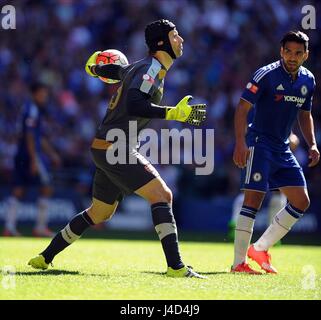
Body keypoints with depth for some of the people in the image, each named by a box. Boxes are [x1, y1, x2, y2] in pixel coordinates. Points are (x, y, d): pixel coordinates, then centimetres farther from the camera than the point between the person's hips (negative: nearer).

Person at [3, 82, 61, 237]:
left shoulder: (37, 110, 19)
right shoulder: (32, 110, -11)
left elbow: (40, 137, 27)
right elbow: (29, 136, -18)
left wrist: (52, 154, 29)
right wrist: (34, 160, -21)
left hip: (20, 155, 9)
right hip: (31, 154, -9)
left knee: (18, 190, 4)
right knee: (46, 188, -2)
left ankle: (9, 227, -2)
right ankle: (40, 227, -1)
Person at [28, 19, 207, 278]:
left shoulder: (143, 67, 15)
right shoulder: (152, 68, -14)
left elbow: (118, 71, 35)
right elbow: (134, 104, -29)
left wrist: (96, 68, 57)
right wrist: (173, 113, -34)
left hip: (106, 149, 10)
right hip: (116, 148, -10)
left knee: (101, 212, 20)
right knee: (162, 195, -16)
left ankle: (45, 257, 28)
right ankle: (176, 267, -23)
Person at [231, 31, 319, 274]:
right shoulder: (266, 75, -14)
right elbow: (243, 108, -15)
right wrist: (240, 142, -24)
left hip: (283, 149, 7)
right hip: (259, 143, -7)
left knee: (301, 202, 3)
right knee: (254, 200, -14)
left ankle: (261, 248, 12)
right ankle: (239, 262, -9)